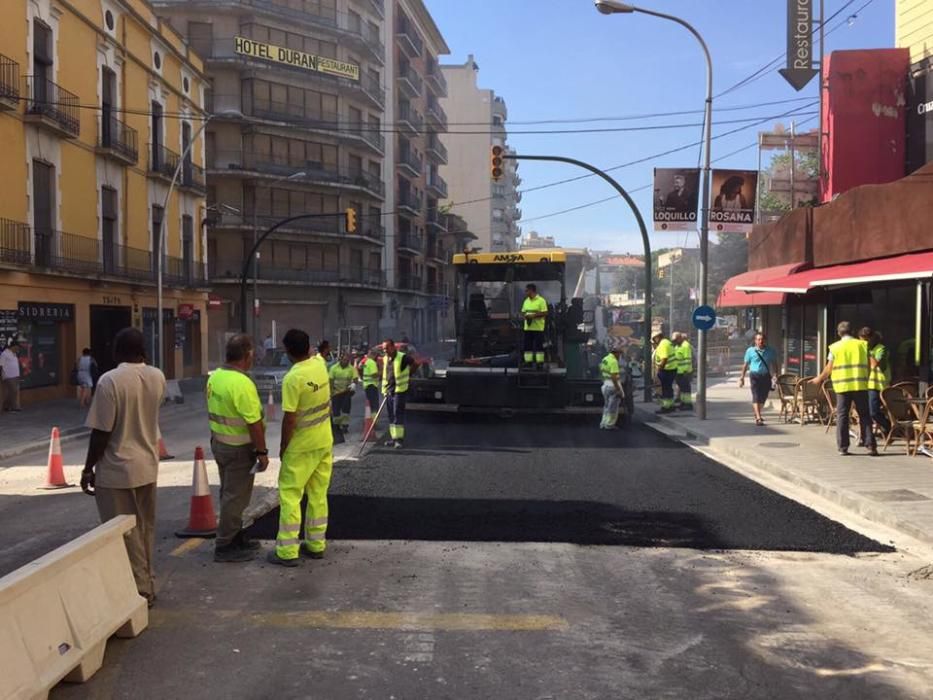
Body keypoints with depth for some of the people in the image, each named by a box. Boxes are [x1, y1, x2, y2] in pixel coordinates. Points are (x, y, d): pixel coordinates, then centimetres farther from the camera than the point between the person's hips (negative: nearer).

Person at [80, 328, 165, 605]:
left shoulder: (109, 381, -18)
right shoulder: (158, 378, 0)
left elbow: (101, 432, -17)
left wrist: (88, 468, -5)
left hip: (117, 470, -6)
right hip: (147, 466, 6)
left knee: (125, 534, 4)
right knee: (145, 528, 17)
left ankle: (140, 591, 9)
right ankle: (147, 585, 27)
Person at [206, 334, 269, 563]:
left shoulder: (214, 377, 4)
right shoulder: (242, 383, -24)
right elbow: (254, 423, -24)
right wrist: (262, 452, -17)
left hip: (219, 442, 9)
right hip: (239, 448, -9)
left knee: (229, 493, 19)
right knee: (236, 497, 0)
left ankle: (236, 537, 31)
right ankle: (225, 547, 7)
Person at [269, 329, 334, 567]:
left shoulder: (293, 378, -22)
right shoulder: (320, 365, -2)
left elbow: (289, 418, -20)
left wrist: (283, 447, -8)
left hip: (302, 446, -7)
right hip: (325, 442, 7)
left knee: (289, 496, 1)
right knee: (318, 494, 14)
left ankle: (287, 551, 2)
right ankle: (316, 544, 22)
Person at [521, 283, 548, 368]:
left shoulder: (541, 300, -6)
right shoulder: (526, 301, 16)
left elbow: (545, 313, -11)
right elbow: (523, 312, 21)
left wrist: (533, 316, -18)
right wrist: (524, 316, -2)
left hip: (538, 328, -6)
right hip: (528, 327, 7)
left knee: (539, 346, -5)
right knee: (528, 346, 6)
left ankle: (540, 362, -2)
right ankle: (528, 362, 12)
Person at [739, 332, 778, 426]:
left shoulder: (771, 351, 5)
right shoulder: (750, 351, 0)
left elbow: (774, 364, 11)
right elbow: (745, 365, 6)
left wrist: (775, 375, 0)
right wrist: (742, 377, 7)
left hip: (766, 376, 3)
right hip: (755, 375, -3)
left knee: (763, 397, 10)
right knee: (756, 396, -12)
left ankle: (757, 413, 33)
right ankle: (758, 418, -17)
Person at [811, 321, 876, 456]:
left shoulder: (835, 347, 1)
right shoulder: (862, 345, 5)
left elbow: (829, 369, 3)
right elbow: (868, 365, 6)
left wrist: (819, 379, 19)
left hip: (842, 386, -1)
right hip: (860, 385, 1)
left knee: (842, 416, 6)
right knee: (864, 415, 7)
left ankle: (843, 447, 6)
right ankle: (870, 446, 3)